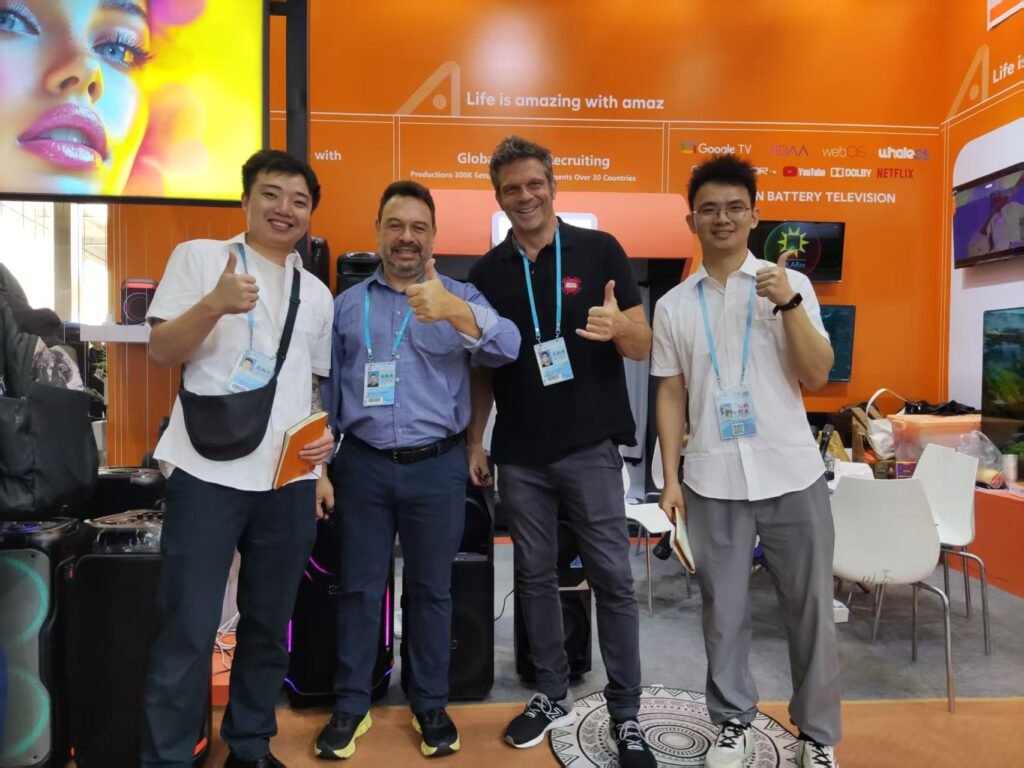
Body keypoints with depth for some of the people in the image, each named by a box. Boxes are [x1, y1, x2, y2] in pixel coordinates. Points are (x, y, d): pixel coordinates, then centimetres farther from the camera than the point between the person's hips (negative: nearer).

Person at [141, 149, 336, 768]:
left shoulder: (317, 293, 16)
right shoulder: (199, 257, 4)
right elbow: (161, 351, -3)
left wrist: (327, 434, 2)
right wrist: (214, 305, -20)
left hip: (290, 478, 5)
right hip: (208, 470, -4)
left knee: (269, 624, 14)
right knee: (188, 630, 0)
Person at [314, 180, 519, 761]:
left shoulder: (461, 297, 1)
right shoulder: (347, 304, 8)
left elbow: (507, 348, -18)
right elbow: (325, 386, 10)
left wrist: (454, 312, -37)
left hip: (437, 468, -1)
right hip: (364, 466, 2)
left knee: (431, 589, 12)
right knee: (359, 588, 11)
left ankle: (431, 706, 30)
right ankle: (352, 705, 29)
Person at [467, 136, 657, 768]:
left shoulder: (600, 251, -3)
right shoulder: (488, 271, 6)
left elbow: (644, 347, -5)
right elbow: (482, 365, 12)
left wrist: (619, 327, -27)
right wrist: (474, 440, 7)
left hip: (590, 446, -3)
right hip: (520, 453, 3)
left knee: (613, 579, 3)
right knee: (535, 577, 13)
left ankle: (626, 714, 19)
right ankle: (553, 695, 31)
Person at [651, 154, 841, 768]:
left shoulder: (790, 284, 2)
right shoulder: (673, 305, 4)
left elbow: (816, 377, -4)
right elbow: (671, 396, 6)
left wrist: (789, 304, -17)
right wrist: (671, 479, 2)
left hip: (793, 475, 0)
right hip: (712, 482, 1)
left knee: (811, 609, 10)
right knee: (724, 611, 11)